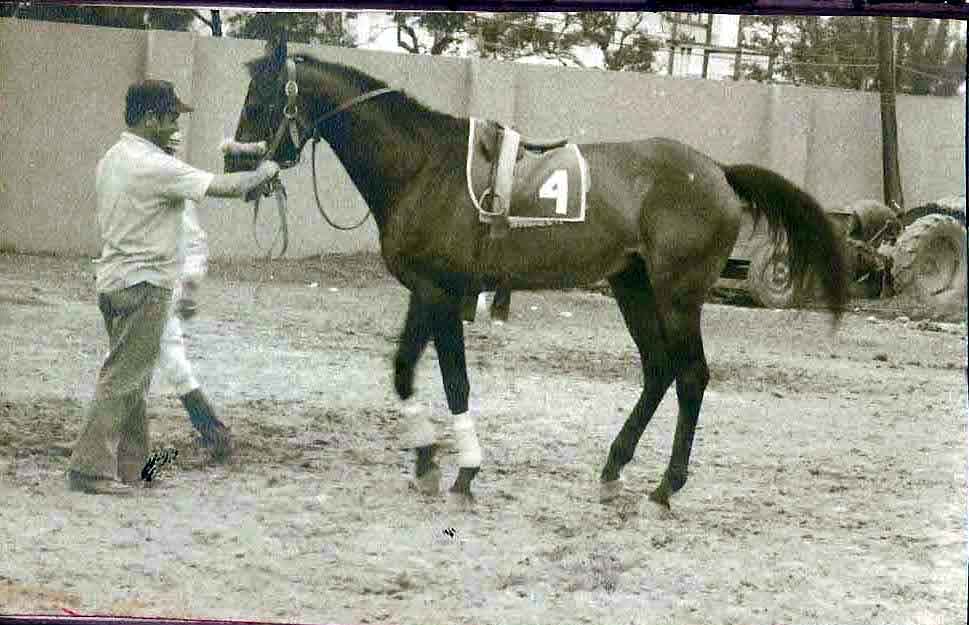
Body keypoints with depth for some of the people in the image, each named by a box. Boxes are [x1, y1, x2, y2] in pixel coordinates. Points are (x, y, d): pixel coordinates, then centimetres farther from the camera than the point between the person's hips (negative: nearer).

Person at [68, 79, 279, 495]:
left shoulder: (111, 160, 10)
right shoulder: (155, 166, -19)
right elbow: (224, 187, -18)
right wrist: (264, 172, -1)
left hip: (114, 280, 9)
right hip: (144, 285, -9)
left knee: (130, 379, 15)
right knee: (121, 379, -6)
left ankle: (128, 468, 20)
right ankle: (90, 468, -6)